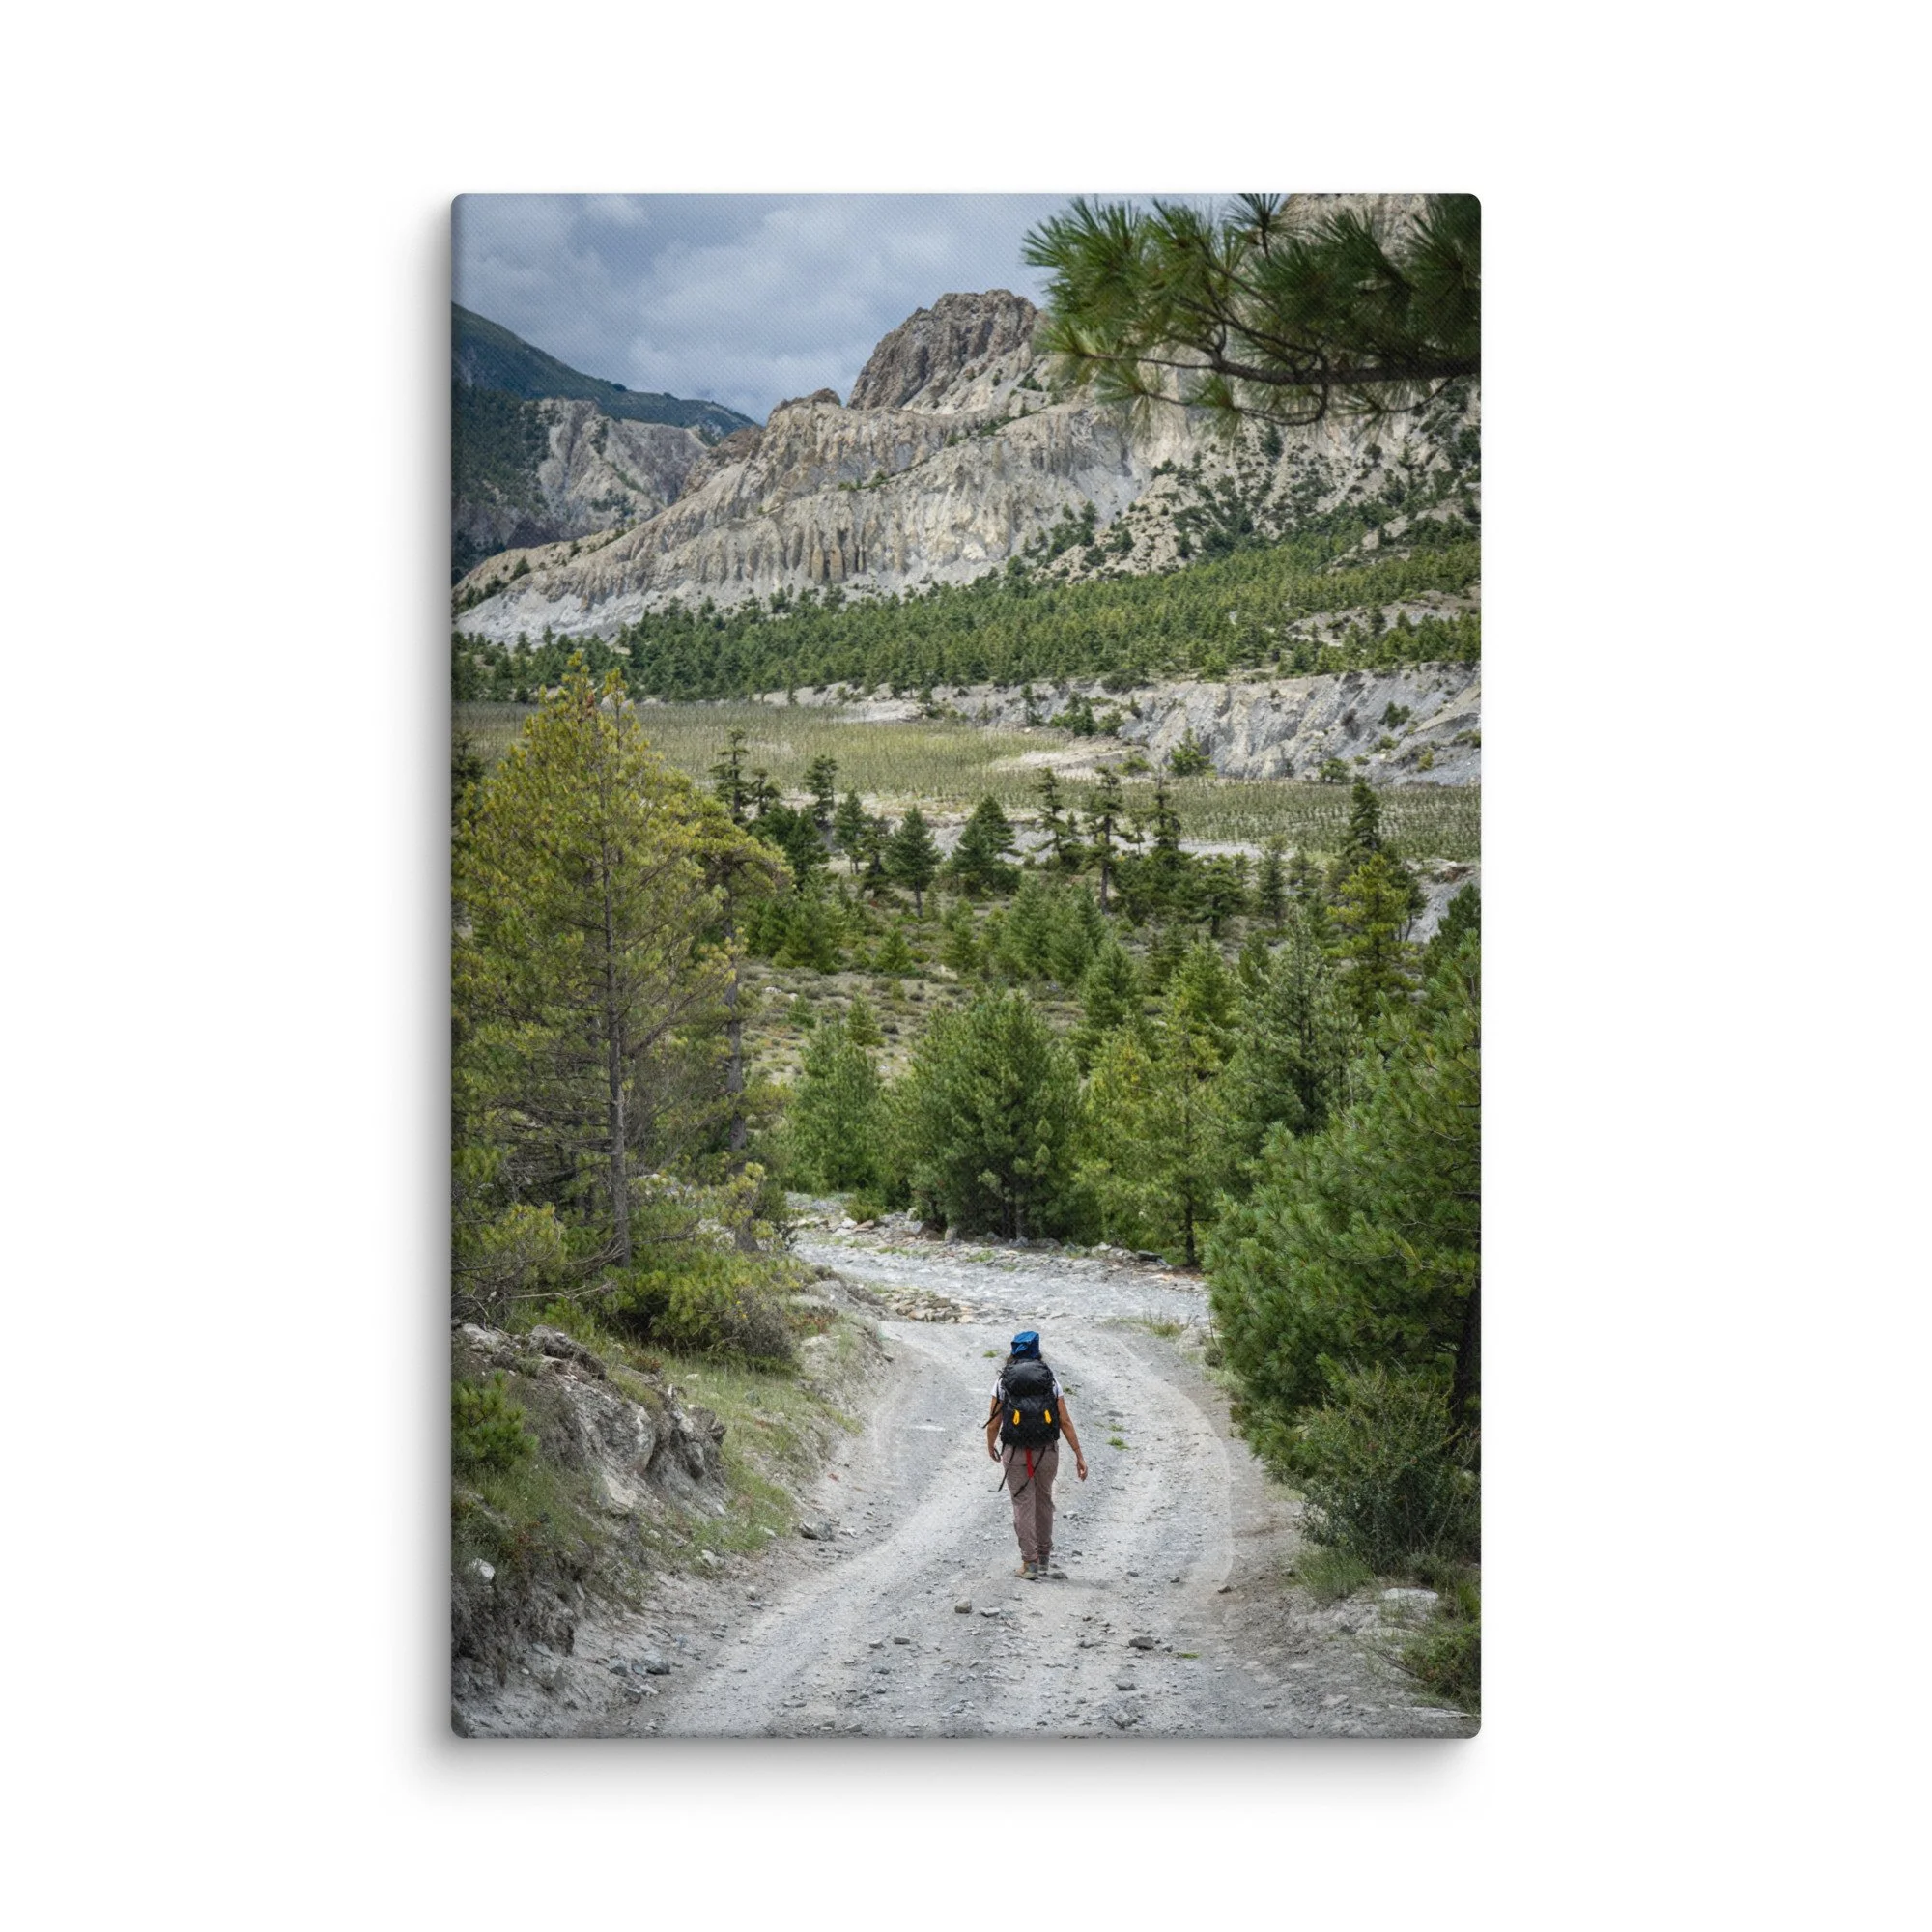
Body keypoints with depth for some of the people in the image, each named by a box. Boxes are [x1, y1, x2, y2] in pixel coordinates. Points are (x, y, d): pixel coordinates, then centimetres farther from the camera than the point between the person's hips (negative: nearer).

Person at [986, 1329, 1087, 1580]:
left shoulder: (1003, 1382, -2)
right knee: (1044, 1503, 18)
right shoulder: (1050, 1381, 1)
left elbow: (994, 1423, -1)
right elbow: (1065, 1422, -2)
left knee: (1023, 1505, 5)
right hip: (1047, 1451, 2)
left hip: (1014, 1453, -2)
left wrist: (991, 1447, 19)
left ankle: (1030, 1564, 1)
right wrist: (1079, 1456, 2)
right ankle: (1044, 1559, 29)